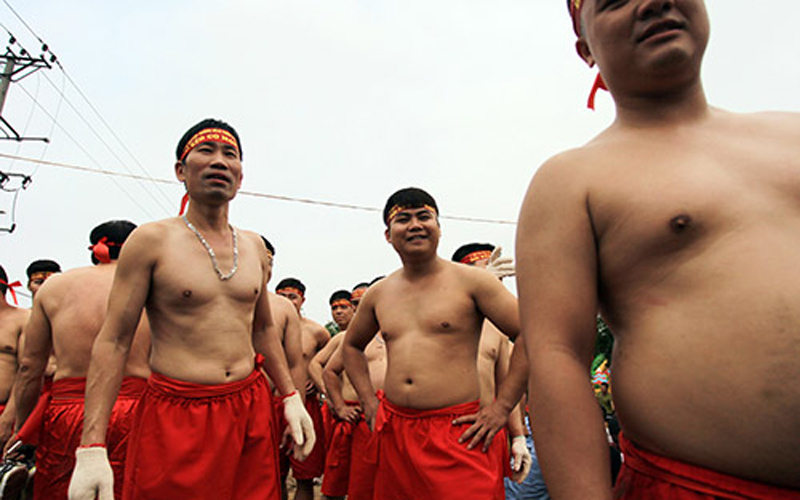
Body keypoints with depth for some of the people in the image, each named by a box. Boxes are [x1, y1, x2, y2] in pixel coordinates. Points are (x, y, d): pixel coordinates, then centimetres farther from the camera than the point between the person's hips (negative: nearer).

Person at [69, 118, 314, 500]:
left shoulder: (255, 247, 9)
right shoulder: (152, 240, -5)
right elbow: (113, 342, -6)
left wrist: (290, 397, 13)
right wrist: (92, 447, -12)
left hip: (251, 409, 5)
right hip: (175, 418, -4)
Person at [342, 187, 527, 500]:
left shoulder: (470, 281, -5)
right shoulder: (378, 294, 9)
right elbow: (351, 347, 24)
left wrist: (501, 407, -8)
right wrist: (369, 403, 14)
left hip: (458, 434, -4)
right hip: (394, 434, 5)